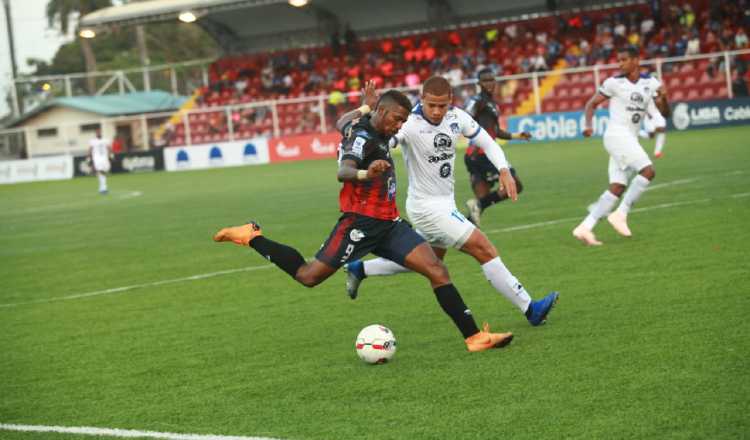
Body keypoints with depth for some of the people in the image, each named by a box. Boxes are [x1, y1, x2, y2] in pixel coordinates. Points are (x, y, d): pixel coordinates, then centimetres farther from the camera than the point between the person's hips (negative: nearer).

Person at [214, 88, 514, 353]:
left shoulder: (378, 133, 13)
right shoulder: (362, 136, -15)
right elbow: (343, 172, -37)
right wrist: (363, 174, -57)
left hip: (388, 223, 9)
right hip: (362, 222, -9)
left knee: (437, 270, -5)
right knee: (308, 276, -2)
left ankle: (473, 337, -6)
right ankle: (251, 237, 17)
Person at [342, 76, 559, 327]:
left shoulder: (457, 117, -5)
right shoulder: (410, 125, -24)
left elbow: (486, 142, 5)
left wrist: (504, 170, -11)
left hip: (445, 202, 9)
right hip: (428, 208, -9)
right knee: (485, 250, -9)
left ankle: (360, 269, 37)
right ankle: (530, 309, -2)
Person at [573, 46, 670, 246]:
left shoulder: (650, 83, 9)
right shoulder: (614, 83, -2)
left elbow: (665, 113, 8)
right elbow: (592, 103, 4)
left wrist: (663, 97, -13)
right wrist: (588, 125, -13)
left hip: (631, 139, 6)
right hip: (617, 134, -6)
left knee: (617, 188, -1)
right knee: (647, 171, -20)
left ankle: (585, 227, -1)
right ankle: (620, 214, -15)